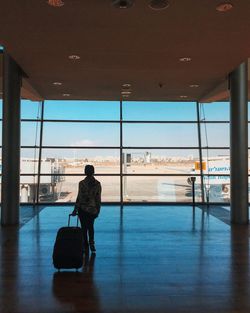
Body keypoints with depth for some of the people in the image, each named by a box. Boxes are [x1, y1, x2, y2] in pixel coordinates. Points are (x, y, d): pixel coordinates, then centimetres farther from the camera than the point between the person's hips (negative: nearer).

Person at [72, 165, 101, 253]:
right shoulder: (97, 184, -3)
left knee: (84, 228, 7)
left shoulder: (82, 183, -10)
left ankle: (86, 247, 16)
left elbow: (79, 197, -9)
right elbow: (98, 199, 0)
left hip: (83, 209, -2)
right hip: (93, 209, 2)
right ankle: (91, 242, 6)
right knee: (91, 226, 17)